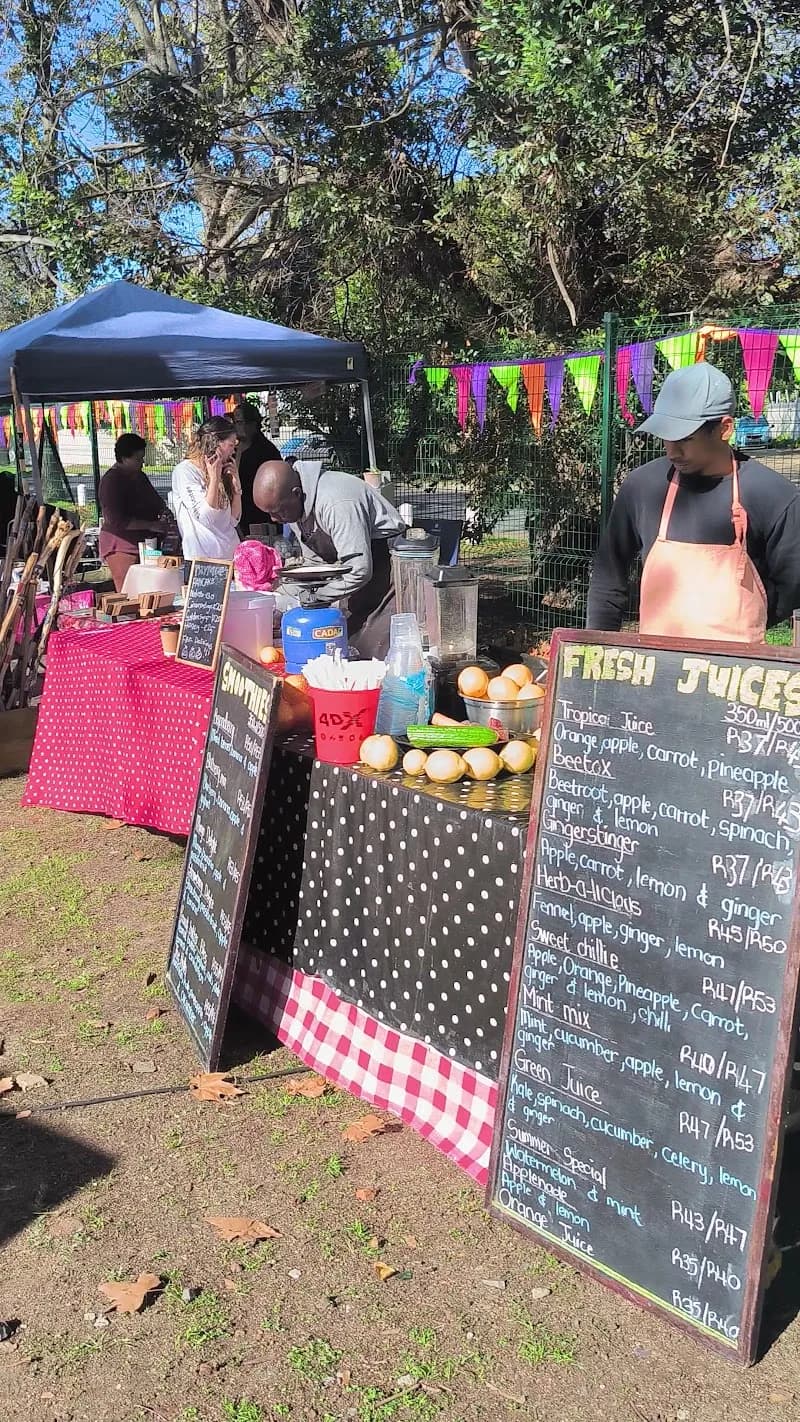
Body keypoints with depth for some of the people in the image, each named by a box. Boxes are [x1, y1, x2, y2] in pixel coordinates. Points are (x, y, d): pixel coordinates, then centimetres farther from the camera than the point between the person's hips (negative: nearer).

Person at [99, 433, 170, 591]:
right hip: (123, 546, -8)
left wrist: (163, 509, 8)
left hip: (144, 544, 8)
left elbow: (153, 499, 32)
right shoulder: (111, 481, -12)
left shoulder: (139, 476, 15)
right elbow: (118, 521, -20)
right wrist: (152, 525, -19)